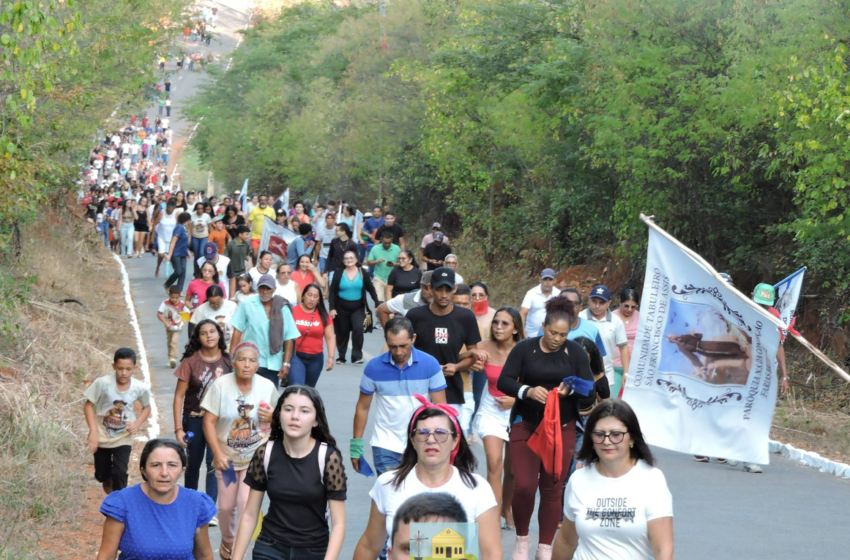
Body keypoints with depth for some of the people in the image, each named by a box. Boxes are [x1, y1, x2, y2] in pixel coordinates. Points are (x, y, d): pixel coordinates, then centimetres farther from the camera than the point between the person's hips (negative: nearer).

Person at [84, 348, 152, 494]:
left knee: (120, 473, -9)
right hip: (102, 437, 0)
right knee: (101, 475, 16)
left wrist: (137, 423, -16)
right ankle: (108, 482, 53)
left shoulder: (141, 388, -19)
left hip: (123, 438, 0)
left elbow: (146, 407, 2)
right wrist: (93, 431, -23)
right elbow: (88, 406, -15)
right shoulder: (102, 383, -26)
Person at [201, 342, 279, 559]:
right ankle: (227, 540, 40)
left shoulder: (267, 386, -8)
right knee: (226, 506, 10)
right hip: (227, 457, 0)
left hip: (256, 457, 0)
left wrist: (272, 417, -19)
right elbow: (208, 422, -12)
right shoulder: (221, 385, -14)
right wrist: (218, 454, -17)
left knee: (247, 505, -11)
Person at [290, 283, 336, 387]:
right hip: (296, 356, -4)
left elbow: (330, 337, 2)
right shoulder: (293, 311, -8)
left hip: (316, 358, 4)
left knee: (309, 389, 18)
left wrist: (331, 357, -9)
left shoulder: (323, 315, 1)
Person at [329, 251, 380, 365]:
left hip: (358, 308, -1)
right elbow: (332, 292, -4)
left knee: (358, 328, -21)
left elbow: (371, 289, 4)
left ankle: (357, 356, -13)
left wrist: (377, 303, -3)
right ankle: (341, 357, 24)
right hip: (342, 308, 1)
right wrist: (332, 308, -12)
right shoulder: (339, 274, -3)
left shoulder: (362, 273, -1)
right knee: (342, 332, 9)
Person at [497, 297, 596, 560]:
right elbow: (503, 381, -8)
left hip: (562, 427, 1)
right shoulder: (524, 348, -3)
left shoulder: (575, 353, 0)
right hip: (526, 424, -1)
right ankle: (521, 539, 16)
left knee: (552, 489, 4)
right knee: (523, 486, -10)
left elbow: (590, 393, -3)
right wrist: (527, 391, -27)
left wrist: (571, 390, -24)